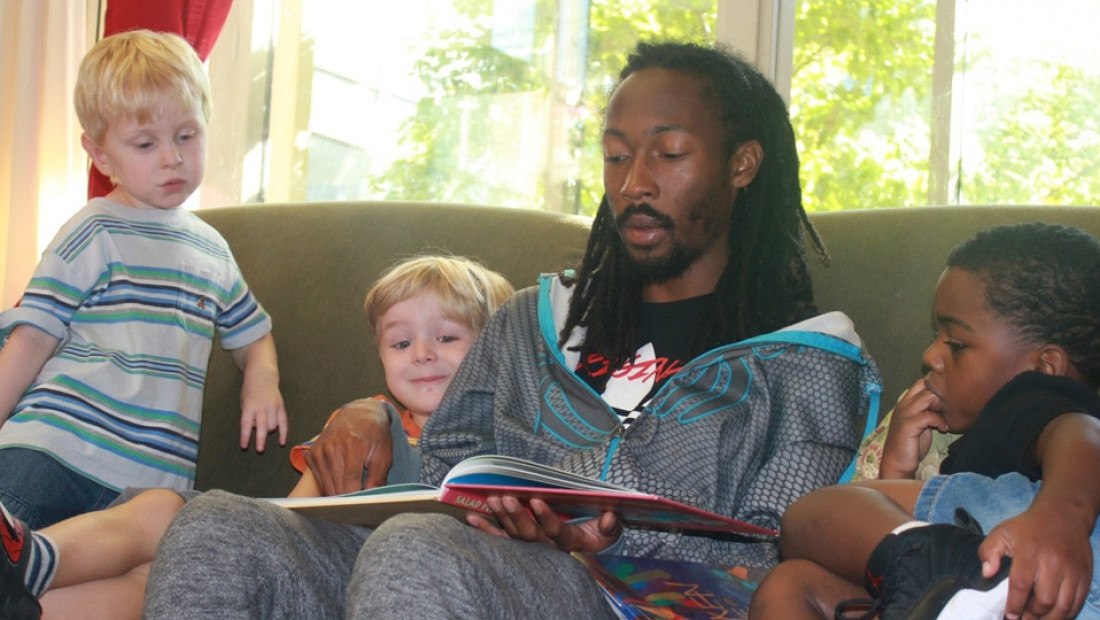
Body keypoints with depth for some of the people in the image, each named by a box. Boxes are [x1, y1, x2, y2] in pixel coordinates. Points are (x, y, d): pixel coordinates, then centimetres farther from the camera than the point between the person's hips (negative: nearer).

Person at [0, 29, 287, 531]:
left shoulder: (212, 250, 22)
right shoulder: (95, 235, 3)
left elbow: (252, 335, 35)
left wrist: (262, 378, 13)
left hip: (151, 482, 5)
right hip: (54, 452, -5)